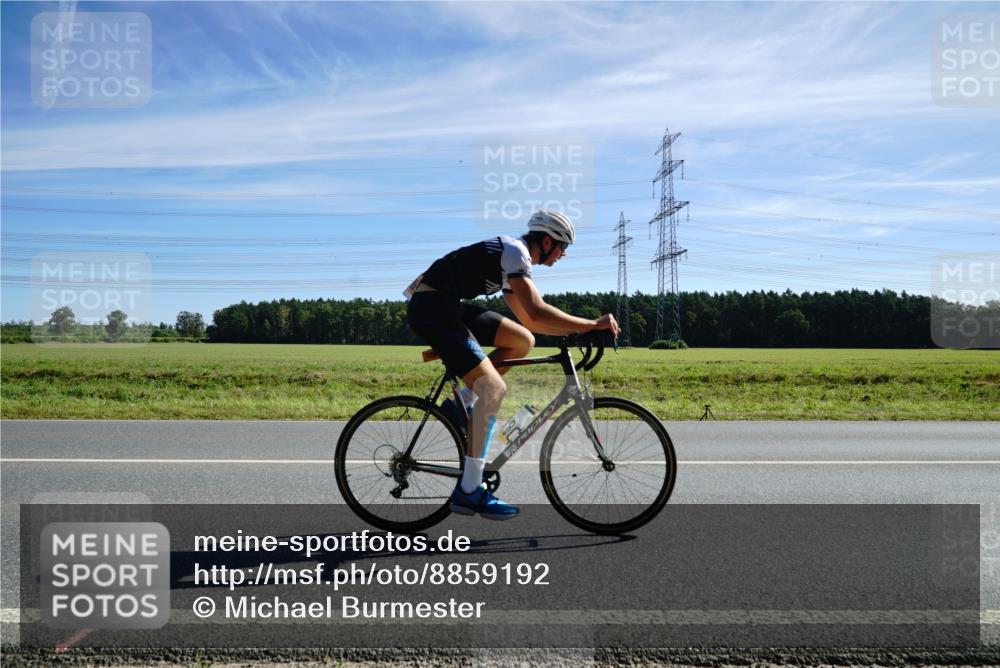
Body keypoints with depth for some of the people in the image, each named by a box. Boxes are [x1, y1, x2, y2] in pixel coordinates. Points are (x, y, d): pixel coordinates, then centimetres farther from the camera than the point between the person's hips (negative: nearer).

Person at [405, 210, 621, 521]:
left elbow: (527, 319, 23)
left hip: (448, 306, 10)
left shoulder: (511, 256, 19)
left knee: (523, 341, 7)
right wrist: (592, 324, -17)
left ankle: (460, 404, 11)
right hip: (430, 308, -10)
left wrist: (577, 330, 16)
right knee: (494, 390, -17)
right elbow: (536, 312, -24)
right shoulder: (515, 251, -11)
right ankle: (469, 492, -11)